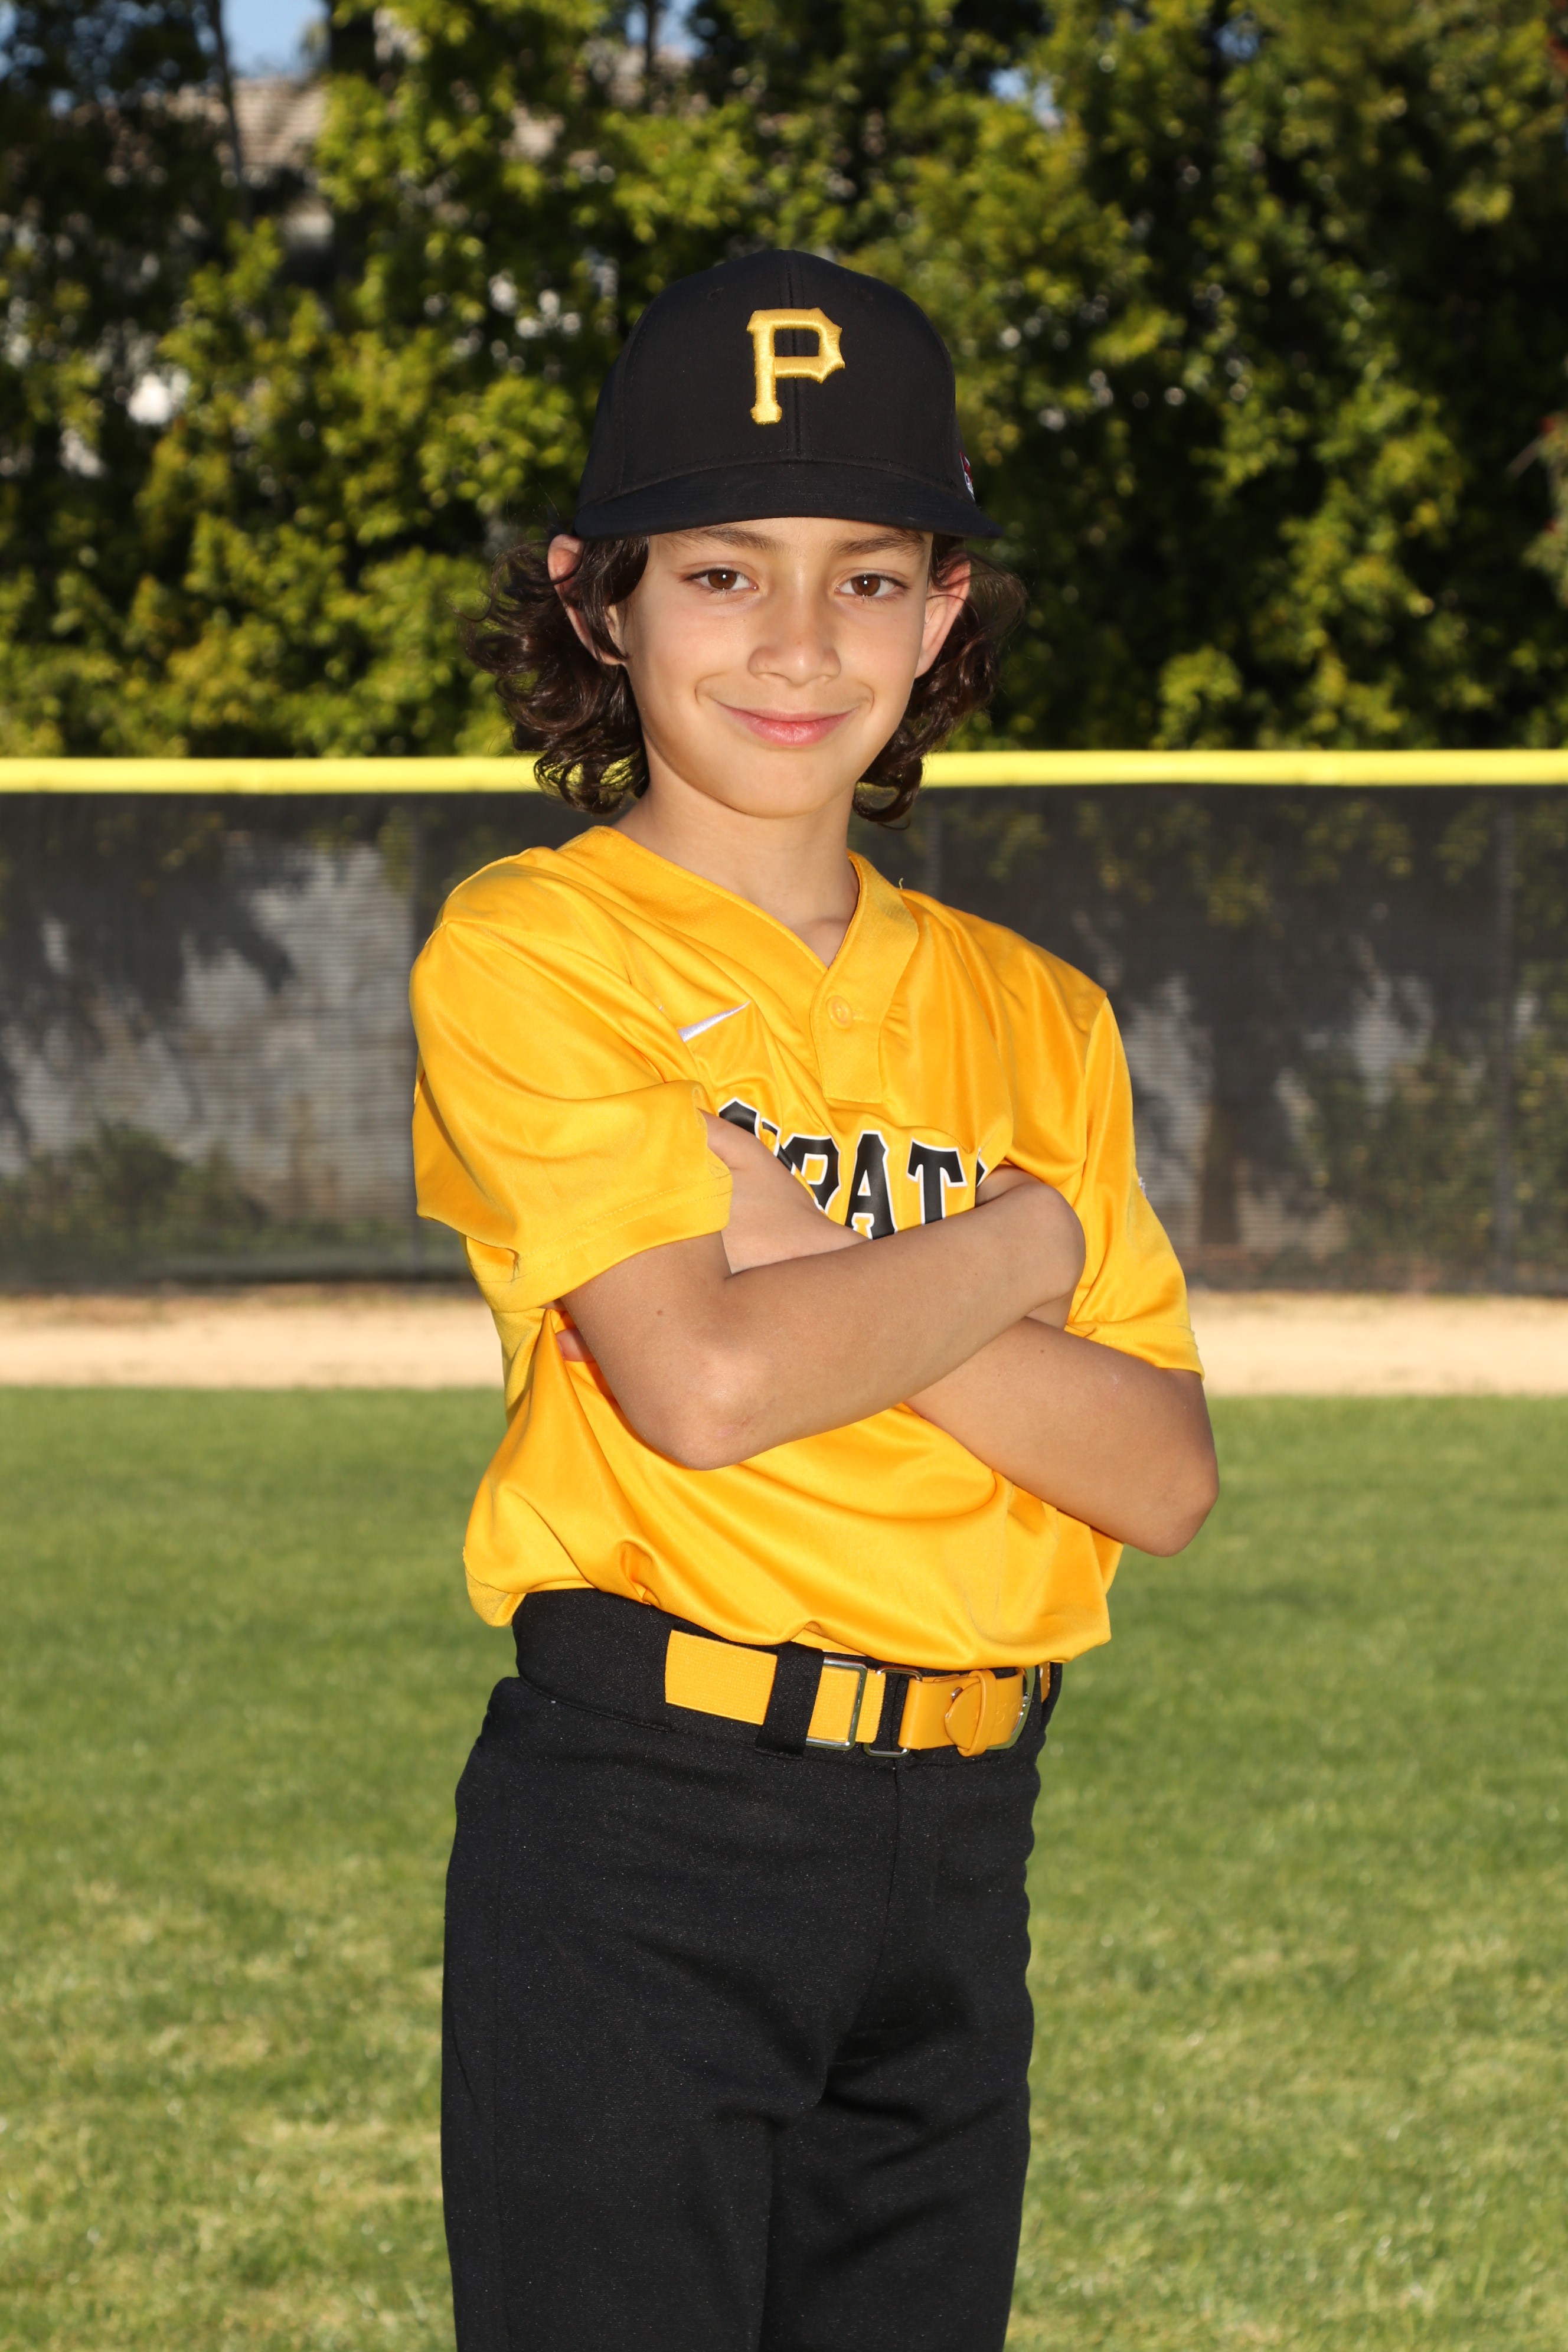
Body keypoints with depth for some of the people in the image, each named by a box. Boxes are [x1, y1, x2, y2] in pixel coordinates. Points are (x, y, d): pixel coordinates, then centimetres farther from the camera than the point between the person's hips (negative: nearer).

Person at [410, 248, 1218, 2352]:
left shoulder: (1028, 1015, 12)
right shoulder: (533, 951, -4)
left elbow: (1166, 1477, 1)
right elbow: (705, 1379, -19)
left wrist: (825, 1272, -11)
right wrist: (1022, 1246, -4)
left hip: (959, 1842, 5)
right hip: (643, 1813, -5)